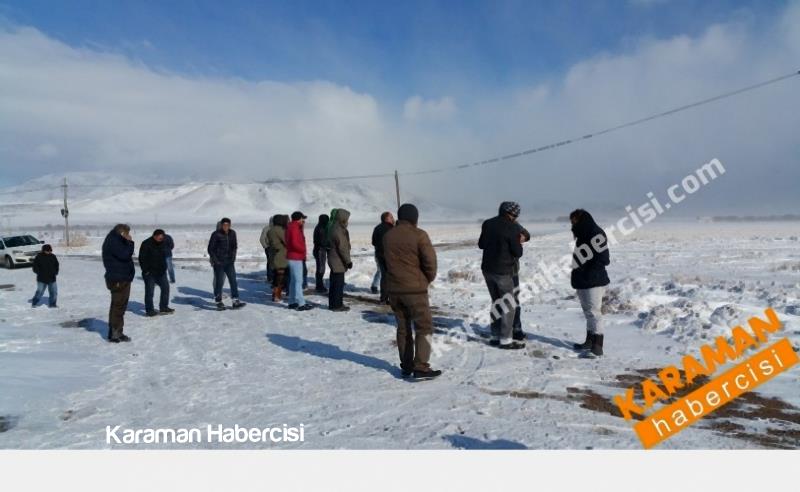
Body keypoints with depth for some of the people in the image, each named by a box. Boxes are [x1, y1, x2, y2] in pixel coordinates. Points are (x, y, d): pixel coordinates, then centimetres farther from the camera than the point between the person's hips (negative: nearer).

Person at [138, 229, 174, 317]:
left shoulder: (163, 243, 4)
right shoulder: (146, 244, -14)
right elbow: (142, 259, -13)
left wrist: (164, 268, 11)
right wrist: (146, 270, -15)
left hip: (161, 272, 6)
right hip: (150, 273, -6)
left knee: (165, 287, 8)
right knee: (149, 291, -2)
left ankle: (163, 307, 19)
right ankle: (149, 310, 8)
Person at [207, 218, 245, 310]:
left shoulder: (232, 233, 5)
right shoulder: (216, 234, -10)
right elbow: (210, 249, -6)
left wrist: (233, 257, 6)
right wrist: (215, 260, -11)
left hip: (229, 262, 5)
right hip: (218, 262, -5)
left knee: (233, 280, 0)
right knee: (219, 282, 0)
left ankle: (235, 301, 2)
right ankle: (218, 302, 12)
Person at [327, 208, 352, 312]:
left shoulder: (333, 228, 12)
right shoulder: (338, 231, -19)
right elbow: (342, 248, -21)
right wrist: (348, 261, -16)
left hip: (333, 260, 10)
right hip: (339, 261, -10)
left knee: (333, 283, 15)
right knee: (339, 283, -4)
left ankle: (333, 304, 23)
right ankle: (337, 305, 1)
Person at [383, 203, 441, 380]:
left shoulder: (387, 235, 6)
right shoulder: (418, 235, -12)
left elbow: (386, 261, 12)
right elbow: (430, 260, -12)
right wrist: (428, 278, 4)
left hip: (393, 289, 6)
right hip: (415, 288, -6)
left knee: (403, 327, 15)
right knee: (424, 327, 3)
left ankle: (406, 366, 19)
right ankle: (421, 367, -2)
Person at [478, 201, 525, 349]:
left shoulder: (487, 224, 5)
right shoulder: (512, 227, -15)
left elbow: (481, 244, 16)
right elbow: (518, 252, -12)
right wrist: (518, 242, 6)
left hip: (487, 269, 7)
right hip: (503, 270, -7)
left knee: (496, 302, 18)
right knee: (508, 304, 4)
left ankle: (495, 336, 22)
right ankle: (505, 339, 4)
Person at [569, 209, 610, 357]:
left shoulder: (596, 233, -14)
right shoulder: (583, 235, 16)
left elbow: (602, 259, -21)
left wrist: (588, 273, -22)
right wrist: (577, 276, 11)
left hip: (594, 282, -10)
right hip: (583, 282, 10)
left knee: (594, 313, -8)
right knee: (588, 312, 17)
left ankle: (597, 347, -5)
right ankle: (590, 341, 27)